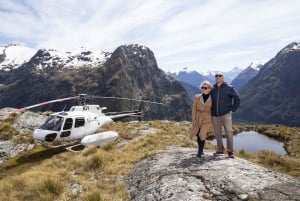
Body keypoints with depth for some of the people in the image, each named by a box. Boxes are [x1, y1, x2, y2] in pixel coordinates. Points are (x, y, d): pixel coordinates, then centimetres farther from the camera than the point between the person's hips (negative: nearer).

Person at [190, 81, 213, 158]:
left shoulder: (212, 99, -3)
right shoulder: (197, 97, -2)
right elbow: (194, 109, -3)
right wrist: (193, 119, -8)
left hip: (206, 119, -2)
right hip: (197, 118, 2)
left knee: (202, 135, -11)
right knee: (198, 135, 10)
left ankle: (199, 152, 5)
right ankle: (201, 150, 33)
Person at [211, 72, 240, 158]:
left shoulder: (229, 88, -2)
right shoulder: (212, 89, 7)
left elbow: (237, 98, 2)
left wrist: (233, 109, -3)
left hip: (226, 114, -3)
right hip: (215, 116, 4)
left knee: (229, 132, -7)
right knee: (217, 133, 9)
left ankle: (230, 152, 3)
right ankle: (220, 150, 22)